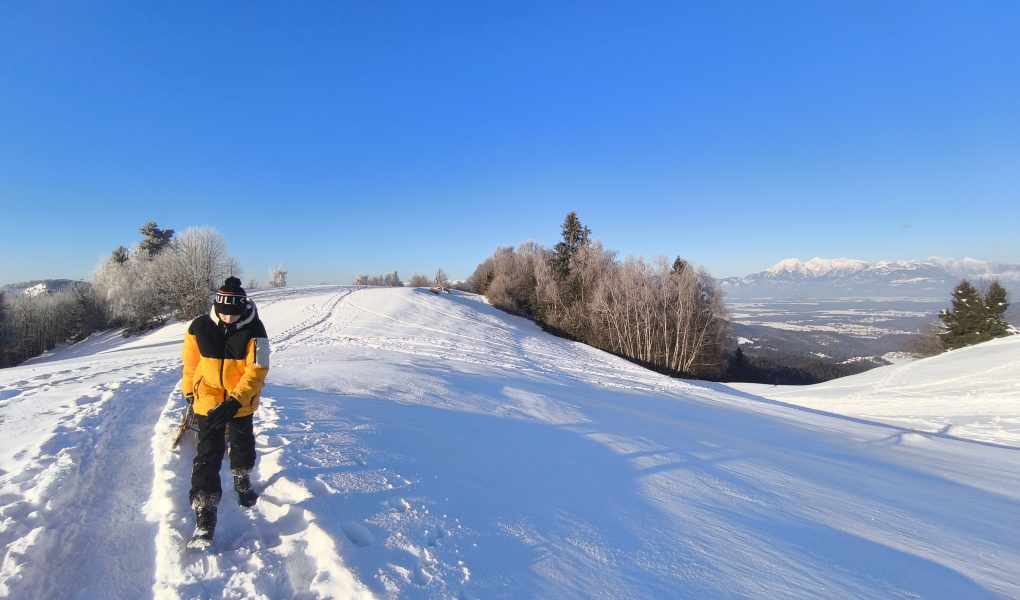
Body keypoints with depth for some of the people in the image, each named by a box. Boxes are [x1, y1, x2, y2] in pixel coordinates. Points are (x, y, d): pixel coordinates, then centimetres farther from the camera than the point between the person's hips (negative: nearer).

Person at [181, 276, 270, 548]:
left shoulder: (254, 331, -20)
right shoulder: (199, 328, -13)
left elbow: (256, 371, -22)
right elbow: (191, 362, 4)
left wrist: (234, 401, -31)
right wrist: (189, 392, 15)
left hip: (242, 402, 0)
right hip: (208, 401, 0)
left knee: (243, 445, 21)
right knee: (208, 455, -3)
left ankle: (242, 481, 49)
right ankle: (204, 516, 2)